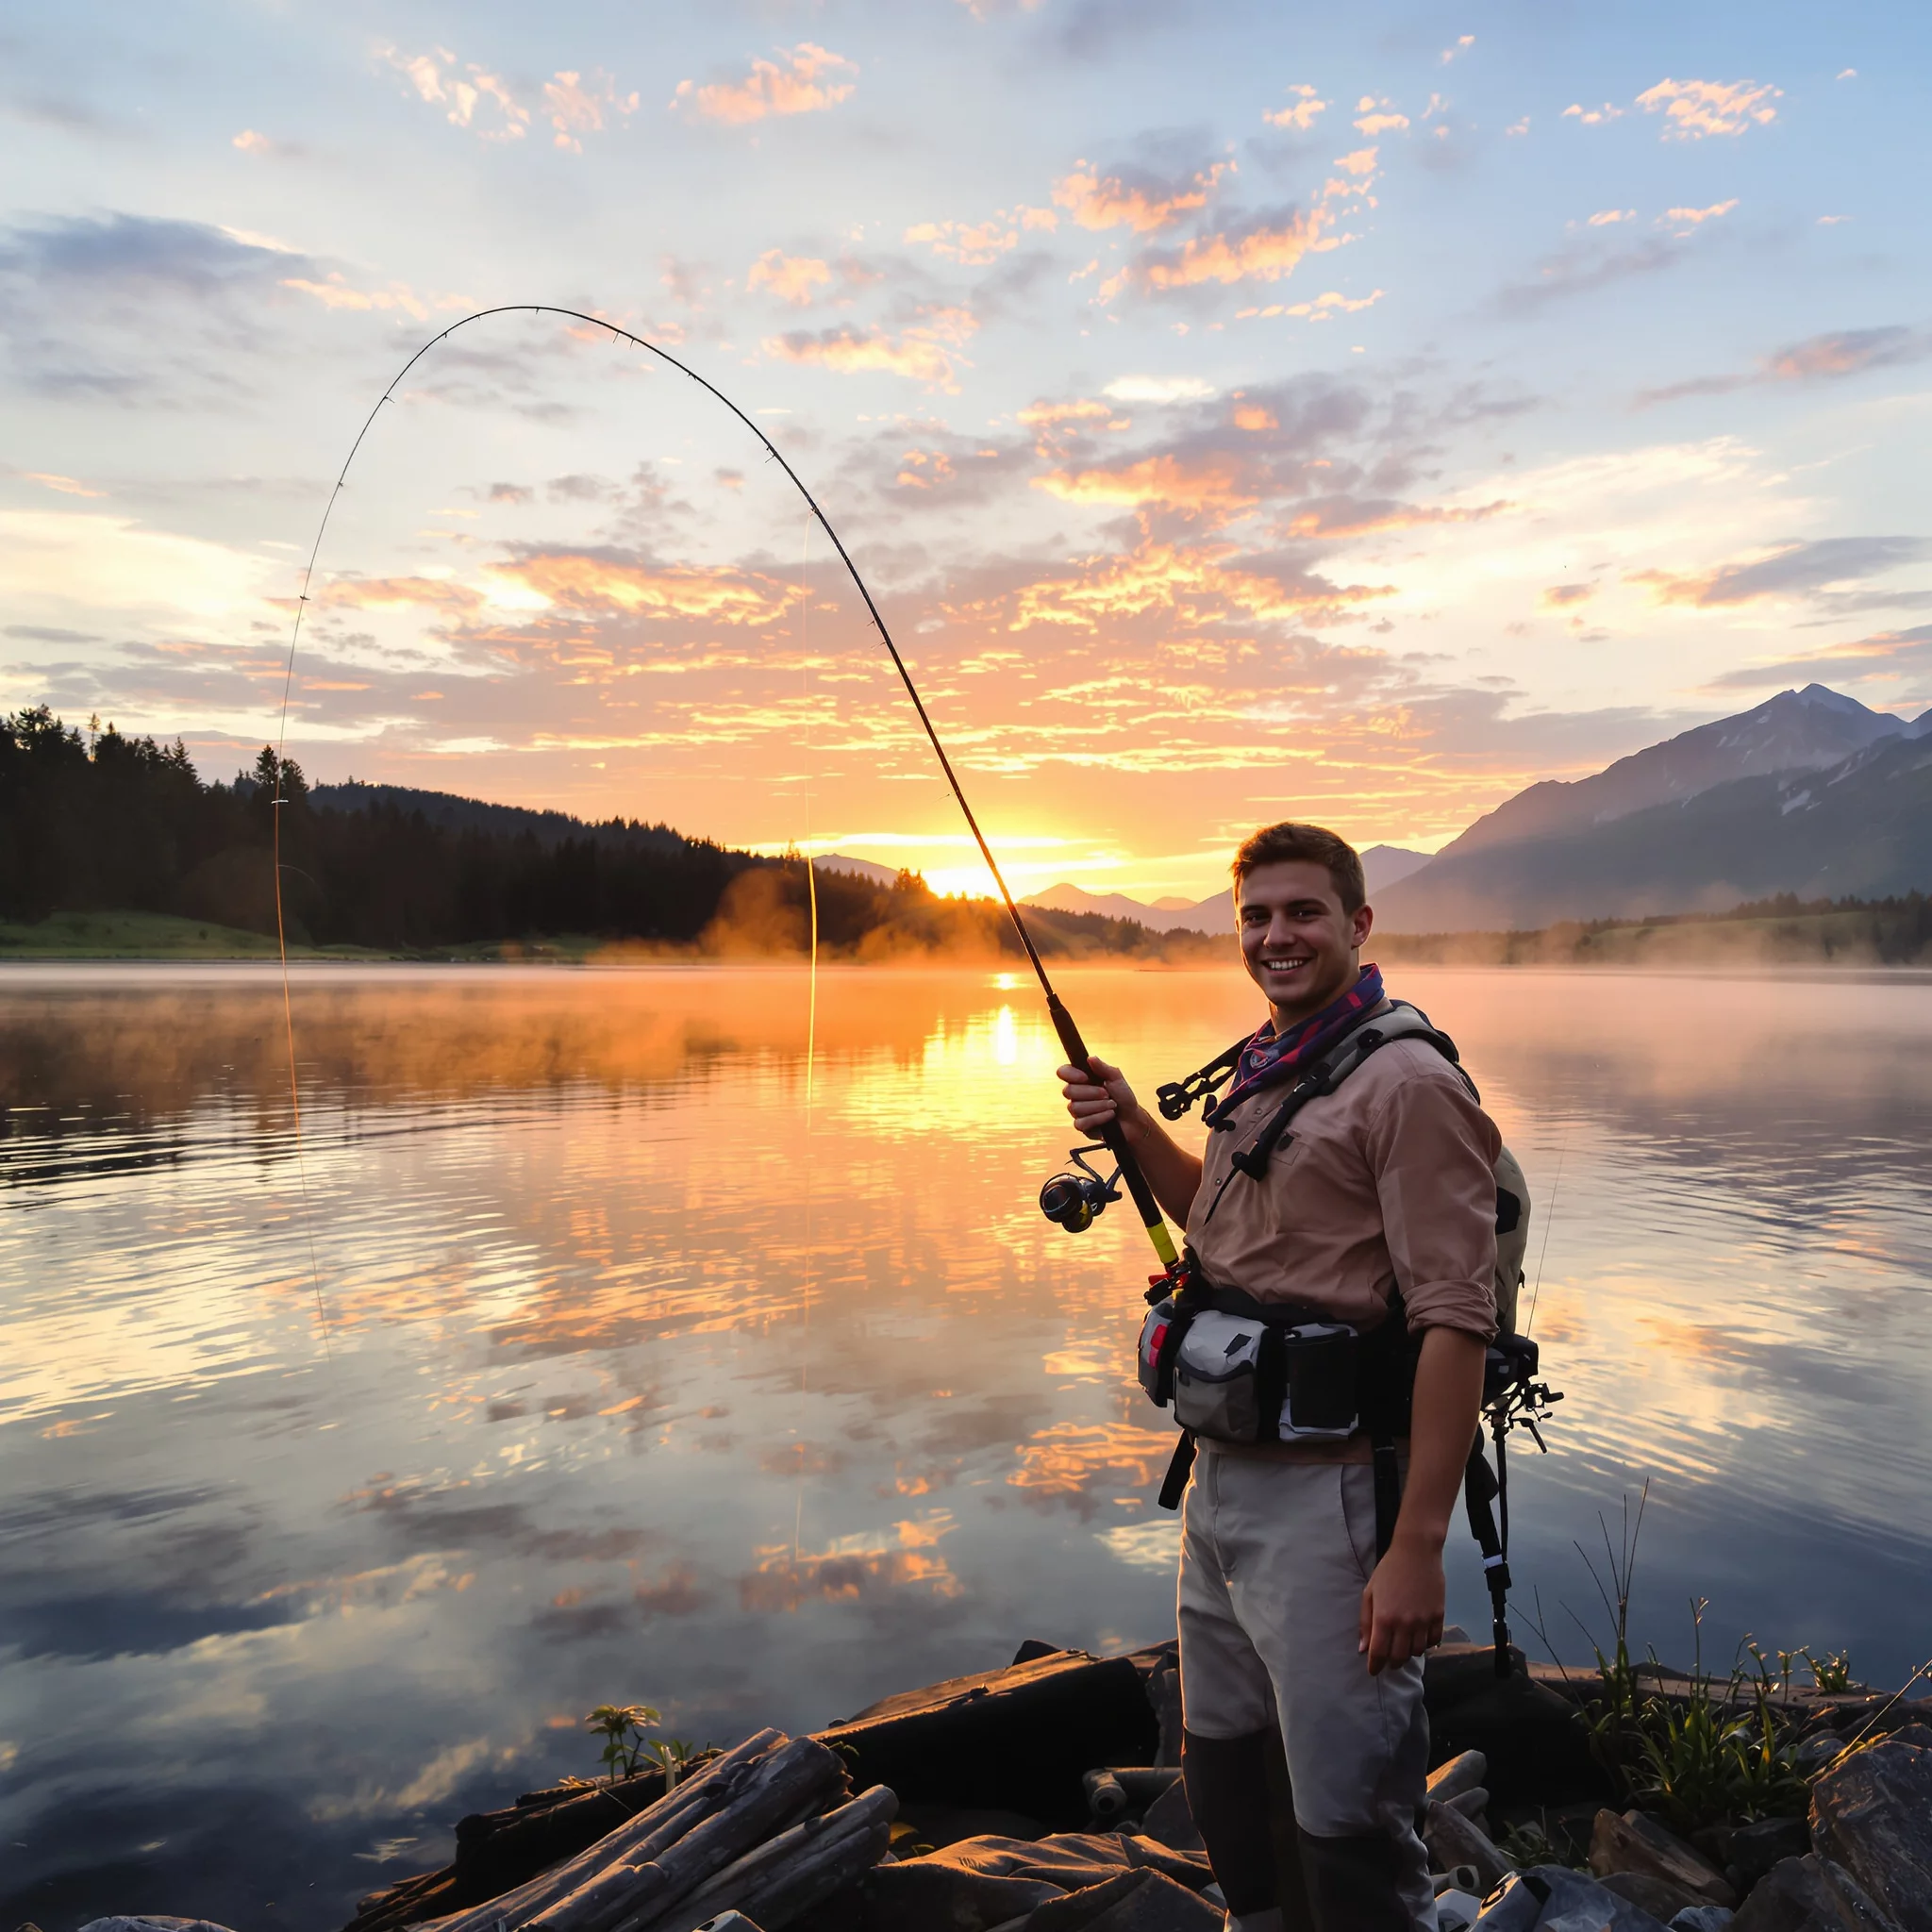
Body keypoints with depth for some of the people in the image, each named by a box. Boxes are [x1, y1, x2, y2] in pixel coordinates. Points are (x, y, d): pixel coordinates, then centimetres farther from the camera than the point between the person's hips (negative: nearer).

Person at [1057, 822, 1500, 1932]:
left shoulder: (1406, 1084, -15)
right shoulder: (1259, 1074, 11)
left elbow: (1456, 1323, -20)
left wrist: (1418, 1546, -23)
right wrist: (1134, 1125, 10)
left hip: (1324, 1496, -8)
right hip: (1222, 1473, 9)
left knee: (1348, 1826, 3)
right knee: (1221, 1771, 24)